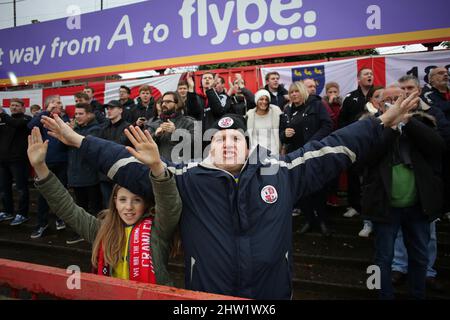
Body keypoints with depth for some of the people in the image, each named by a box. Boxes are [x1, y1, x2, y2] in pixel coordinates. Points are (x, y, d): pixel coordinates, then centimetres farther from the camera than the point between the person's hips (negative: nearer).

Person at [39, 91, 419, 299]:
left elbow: (328, 149, -1)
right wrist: (78, 140, -12)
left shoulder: (282, 173, -5)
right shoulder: (185, 178, -9)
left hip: (273, 292, 2)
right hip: (207, 293, -1)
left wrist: (382, 122, 1)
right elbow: (133, 167, -9)